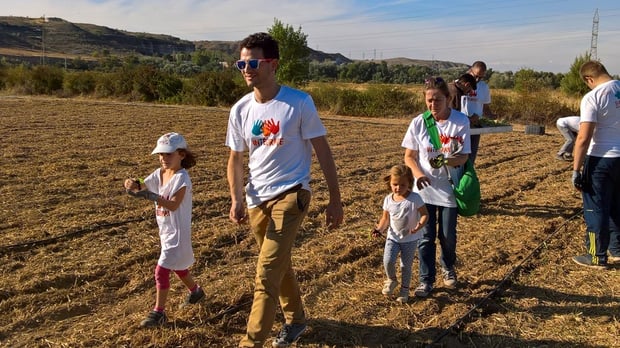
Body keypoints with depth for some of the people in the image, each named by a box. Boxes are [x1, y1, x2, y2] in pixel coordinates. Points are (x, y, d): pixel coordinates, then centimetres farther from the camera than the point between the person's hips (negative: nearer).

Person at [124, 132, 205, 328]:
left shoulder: (181, 177, -20)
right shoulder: (159, 174, 4)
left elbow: (173, 204, -30)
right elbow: (142, 187, -3)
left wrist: (150, 196, -42)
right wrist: (134, 184, -26)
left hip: (177, 232, -9)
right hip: (165, 230, 9)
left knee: (161, 271, -8)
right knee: (177, 266, 24)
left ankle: (159, 312, 2)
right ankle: (195, 291, 45)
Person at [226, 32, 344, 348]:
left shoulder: (299, 103, -12)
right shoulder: (240, 110, 1)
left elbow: (322, 152, -6)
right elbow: (236, 159, 8)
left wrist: (335, 200, -5)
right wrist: (237, 199, -8)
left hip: (290, 194, -5)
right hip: (257, 199, 6)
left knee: (267, 272, -14)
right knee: (279, 265, 20)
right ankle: (295, 318, 43)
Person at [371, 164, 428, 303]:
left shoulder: (415, 198, -15)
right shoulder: (388, 199, -5)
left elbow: (425, 214, -12)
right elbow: (385, 218, 4)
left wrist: (420, 225, -31)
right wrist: (380, 229, -14)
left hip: (410, 239, -2)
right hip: (393, 237, 2)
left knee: (406, 266, 9)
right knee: (388, 261, -15)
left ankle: (404, 289, 32)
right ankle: (391, 280, 17)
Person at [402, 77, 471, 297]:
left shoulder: (461, 121, -10)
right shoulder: (418, 123, -6)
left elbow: (464, 156, -10)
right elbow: (409, 156, 0)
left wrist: (445, 160, -29)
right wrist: (418, 173, -19)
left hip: (449, 189, 0)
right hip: (425, 189, 1)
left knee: (448, 235, 14)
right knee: (425, 236, 5)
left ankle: (448, 268, 42)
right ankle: (426, 280, 19)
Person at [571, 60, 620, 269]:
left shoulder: (592, 98, -16)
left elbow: (584, 138, -20)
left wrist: (576, 169, -14)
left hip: (601, 159, -7)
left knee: (596, 209, 5)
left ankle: (597, 257, 14)